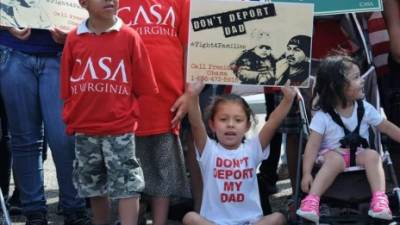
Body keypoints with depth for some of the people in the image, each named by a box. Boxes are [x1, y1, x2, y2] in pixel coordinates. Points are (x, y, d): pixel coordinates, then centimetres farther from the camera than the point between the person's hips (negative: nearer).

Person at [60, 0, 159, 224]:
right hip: (84, 129, 3)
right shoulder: (74, 38, 2)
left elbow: (143, 86, 1)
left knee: (127, 184, -5)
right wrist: (72, 117, 7)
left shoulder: (130, 36, -5)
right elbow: (67, 87, 8)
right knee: (93, 186, 15)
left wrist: (130, 113, 1)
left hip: (120, 127, -3)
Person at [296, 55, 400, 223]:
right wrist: (307, 173, -26)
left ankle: (379, 200, -37)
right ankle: (311, 201, -44)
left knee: (372, 155, -28)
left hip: (358, 153, 3)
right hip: (333, 154, -3)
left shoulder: (365, 109, -1)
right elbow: (313, 145, -16)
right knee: (335, 159, -36)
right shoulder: (323, 116, -12)